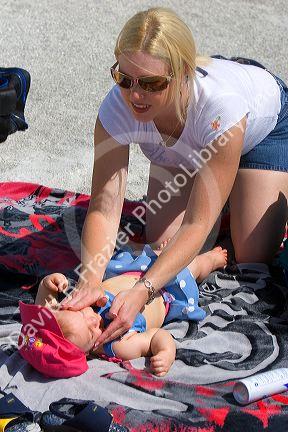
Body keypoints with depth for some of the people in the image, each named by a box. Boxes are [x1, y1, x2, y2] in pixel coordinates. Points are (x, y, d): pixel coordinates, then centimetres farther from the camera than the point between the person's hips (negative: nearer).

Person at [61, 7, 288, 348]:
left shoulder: (220, 104, -46)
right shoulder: (117, 108, -37)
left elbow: (197, 224, -44)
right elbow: (104, 207, -37)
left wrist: (143, 291, -56)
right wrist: (90, 279, -55)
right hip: (183, 145, 3)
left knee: (252, 256, -10)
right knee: (159, 245, -2)